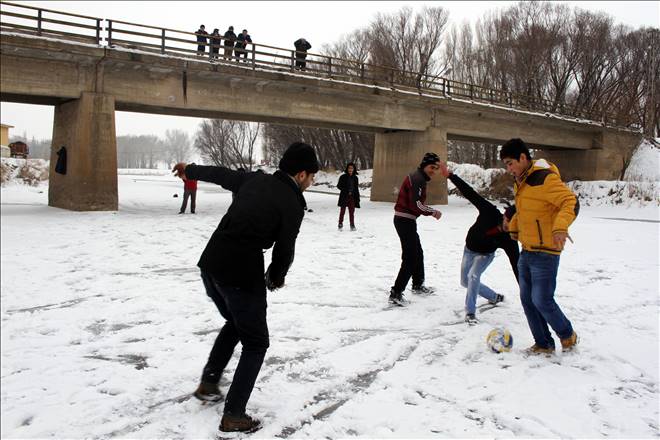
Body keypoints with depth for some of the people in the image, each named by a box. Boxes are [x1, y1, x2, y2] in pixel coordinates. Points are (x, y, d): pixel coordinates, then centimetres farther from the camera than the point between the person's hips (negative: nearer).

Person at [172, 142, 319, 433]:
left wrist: (190, 170, 43)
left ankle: (208, 384, 32)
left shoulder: (255, 180, 10)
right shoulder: (292, 204, -9)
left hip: (210, 263, 8)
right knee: (255, 343, 11)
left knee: (235, 322, 31)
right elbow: (284, 251, -6)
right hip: (242, 273, -7)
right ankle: (233, 415, 11)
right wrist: (275, 279, 15)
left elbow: (220, 174, 25)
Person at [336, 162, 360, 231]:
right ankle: (340, 224, 12)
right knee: (342, 211, 3)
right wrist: (347, 191, -10)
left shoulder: (355, 178, 9)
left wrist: (358, 198, 9)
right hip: (344, 197, -3)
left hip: (352, 197, 3)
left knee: (352, 212, 4)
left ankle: (352, 225, 11)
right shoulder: (343, 177, -2)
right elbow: (339, 186, -3)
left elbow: (356, 188, 14)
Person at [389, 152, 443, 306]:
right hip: (405, 220, -11)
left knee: (418, 253, 24)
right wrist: (433, 212, -11)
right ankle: (396, 293, -9)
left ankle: (418, 285, 42)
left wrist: (430, 211, 4)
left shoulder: (418, 178, 17)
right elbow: (416, 204, -24)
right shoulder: (417, 179, -16)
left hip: (405, 219, 11)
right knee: (410, 258, -11)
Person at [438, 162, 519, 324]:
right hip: (469, 249, 3)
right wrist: (450, 175, -37)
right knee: (465, 281, 14)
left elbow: (516, 264, -27)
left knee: (473, 276, -29)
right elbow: (469, 193, -33)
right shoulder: (489, 212, -33)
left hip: (485, 254, -3)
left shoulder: (509, 240, -31)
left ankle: (470, 312, -16)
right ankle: (495, 297, 35)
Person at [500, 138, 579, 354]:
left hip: (545, 252, -9)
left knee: (541, 300, -6)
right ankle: (543, 344, 24)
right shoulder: (520, 182, 11)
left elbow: (571, 202, -26)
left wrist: (560, 226, -40)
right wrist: (513, 226, 17)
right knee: (527, 299, 11)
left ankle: (567, 335, 21)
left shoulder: (545, 179, -18)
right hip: (527, 251, 9)